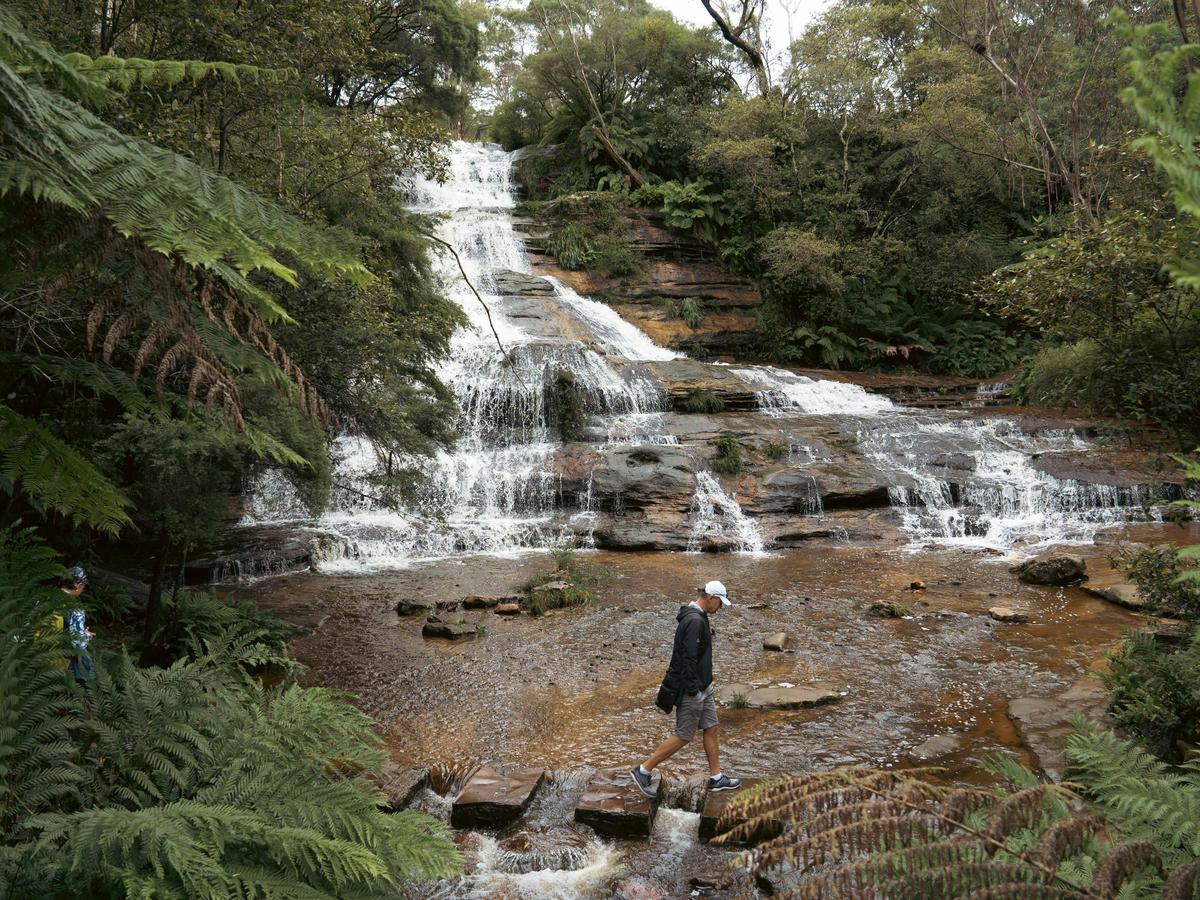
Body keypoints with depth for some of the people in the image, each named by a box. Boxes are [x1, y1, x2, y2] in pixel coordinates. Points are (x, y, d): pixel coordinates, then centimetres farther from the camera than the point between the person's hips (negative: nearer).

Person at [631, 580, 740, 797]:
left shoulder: (697, 617, 9)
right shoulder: (694, 621, -24)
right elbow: (688, 659, -26)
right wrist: (692, 691, -23)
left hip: (703, 686, 10)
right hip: (691, 689, -10)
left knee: (711, 729, 15)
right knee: (683, 736, 0)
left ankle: (716, 778, 25)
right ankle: (643, 771, 8)